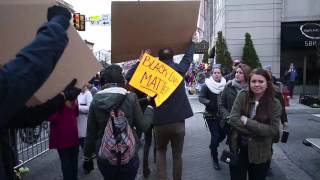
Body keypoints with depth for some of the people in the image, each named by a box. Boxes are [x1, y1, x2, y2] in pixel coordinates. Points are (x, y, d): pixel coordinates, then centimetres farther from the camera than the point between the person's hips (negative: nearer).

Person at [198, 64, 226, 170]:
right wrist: (209, 103, -31)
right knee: (215, 135, -6)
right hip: (211, 115, -4)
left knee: (223, 134, 11)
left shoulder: (225, 85, -2)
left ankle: (212, 147, 44)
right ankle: (215, 159, 14)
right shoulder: (207, 85, -10)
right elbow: (201, 98, -15)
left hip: (222, 115, 4)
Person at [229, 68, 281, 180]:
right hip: (239, 148, 1)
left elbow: (273, 130, -16)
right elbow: (233, 119, -14)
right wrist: (257, 131, -17)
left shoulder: (275, 104, -9)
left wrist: (246, 121, -21)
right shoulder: (242, 96, -8)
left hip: (260, 153, 0)